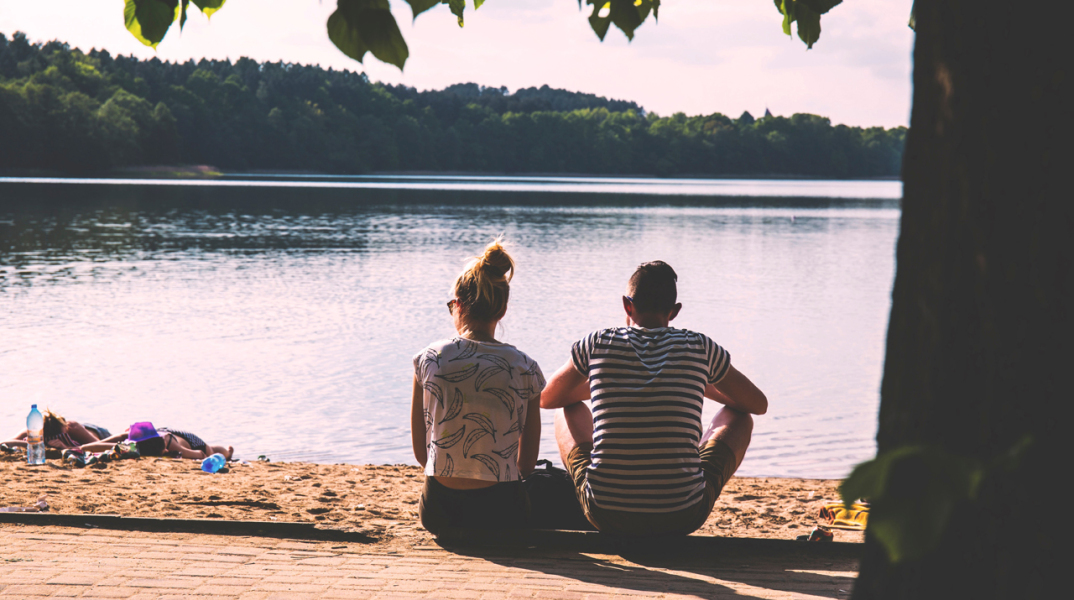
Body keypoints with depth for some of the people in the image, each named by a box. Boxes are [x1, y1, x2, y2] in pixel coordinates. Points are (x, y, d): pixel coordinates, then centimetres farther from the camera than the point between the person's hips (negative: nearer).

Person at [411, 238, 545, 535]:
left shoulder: (428, 360, -5)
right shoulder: (525, 368, -6)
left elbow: (420, 451, 4)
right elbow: (527, 463, 2)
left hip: (438, 511, 2)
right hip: (500, 512, -1)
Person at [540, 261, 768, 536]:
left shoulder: (598, 344, 1)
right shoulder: (699, 347, 0)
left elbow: (546, 399, 19)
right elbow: (759, 404, 16)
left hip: (606, 516, 1)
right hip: (682, 519, -1)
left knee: (569, 409, 29)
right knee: (739, 416, 26)